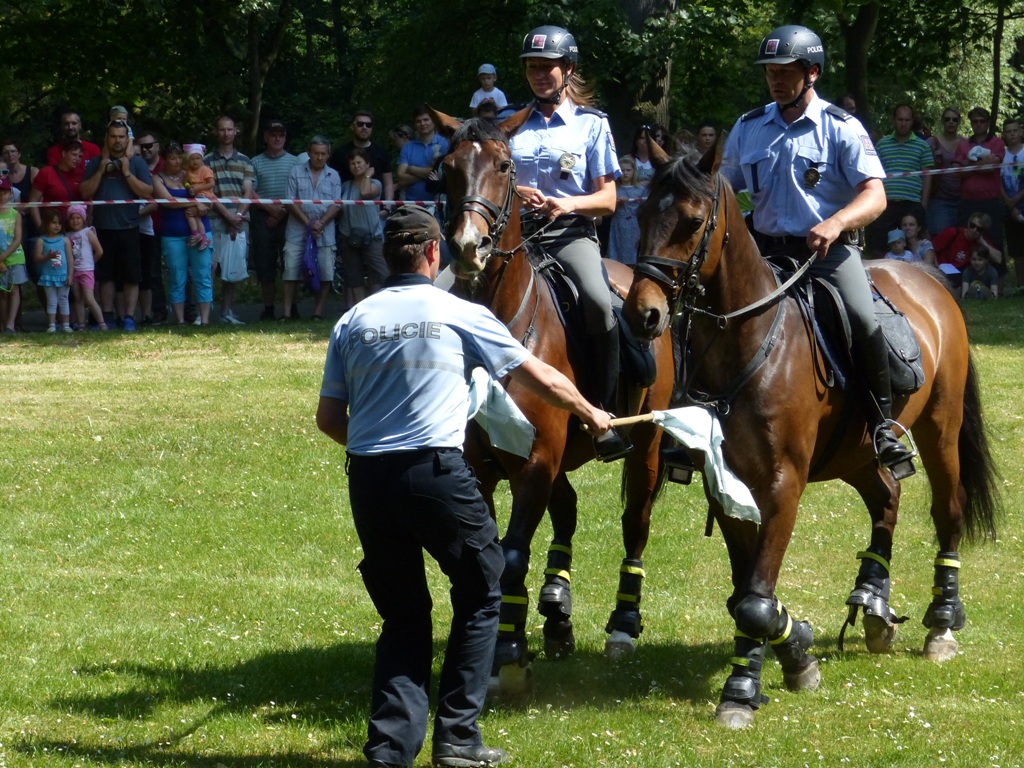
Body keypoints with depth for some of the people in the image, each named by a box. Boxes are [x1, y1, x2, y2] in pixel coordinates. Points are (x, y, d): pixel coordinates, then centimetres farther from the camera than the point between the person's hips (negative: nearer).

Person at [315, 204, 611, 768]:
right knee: (480, 595, 14)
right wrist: (590, 413, 30)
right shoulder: (461, 315, 3)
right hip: (436, 473, -4)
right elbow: (540, 378, 12)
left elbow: (329, 419, 10)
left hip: (367, 481, 4)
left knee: (402, 614, 15)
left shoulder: (352, 322, 10)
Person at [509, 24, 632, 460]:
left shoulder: (591, 125, 9)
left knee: (598, 302, -32)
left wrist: (568, 204, -14)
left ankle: (603, 414, -22)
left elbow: (607, 200, 6)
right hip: (517, 231, 3)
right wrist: (513, 194, -6)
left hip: (570, 233, -3)